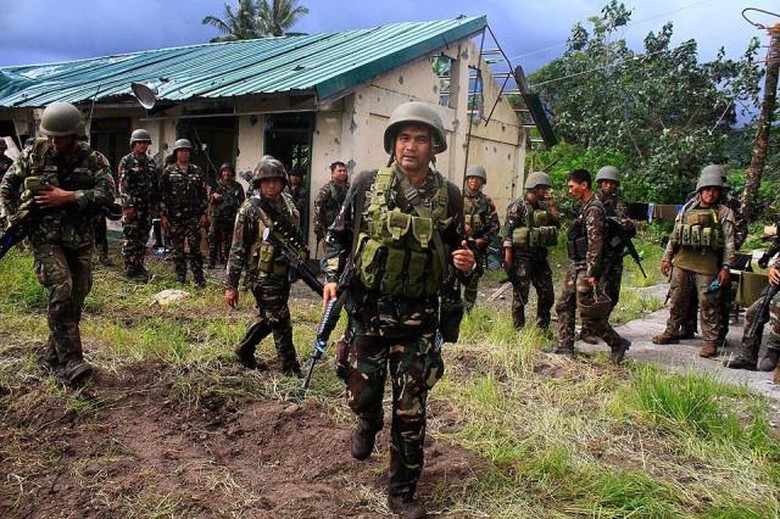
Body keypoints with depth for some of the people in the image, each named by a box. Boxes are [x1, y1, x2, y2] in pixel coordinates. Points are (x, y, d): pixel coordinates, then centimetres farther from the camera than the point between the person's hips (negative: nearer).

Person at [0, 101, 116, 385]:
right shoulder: (34, 154, 1)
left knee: (75, 298, 5)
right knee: (61, 289, -21)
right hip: (46, 237, -2)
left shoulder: (93, 159, -1)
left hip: (81, 239, 2)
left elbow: (107, 193, -13)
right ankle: (69, 361, -18)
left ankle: (54, 358, 24)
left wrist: (68, 197, -17)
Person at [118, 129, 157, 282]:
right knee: (131, 238, -4)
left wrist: (154, 203, 12)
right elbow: (123, 185, -9)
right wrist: (128, 205, -15)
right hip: (132, 205, -6)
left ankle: (139, 265, 20)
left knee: (143, 238, 10)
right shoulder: (126, 161, -3)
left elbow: (155, 184, 17)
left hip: (147, 206, 6)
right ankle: (129, 269, 1)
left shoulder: (151, 162, 14)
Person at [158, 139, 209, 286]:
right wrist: (163, 216, -4)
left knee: (195, 247, -3)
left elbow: (203, 194, 9)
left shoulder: (197, 171, 8)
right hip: (174, 216, 0)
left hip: (194, 216, 0)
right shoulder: (168, 172, 4)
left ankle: (199, 277, 1)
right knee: (177, 248, 5)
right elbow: (162, 195, 2)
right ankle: (180, 276, 16)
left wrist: (204, 213, 3)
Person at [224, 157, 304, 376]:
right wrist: (231, 285, -14)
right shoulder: (249, 211, -15)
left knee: (268, 317, 20)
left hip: (283, 273, 7)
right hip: (264, 276, -7)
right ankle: (290, 367, 15)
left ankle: (245, 351, 39)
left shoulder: (287, 202, 4)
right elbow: (237, 250, -14)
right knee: (280, 321, 0)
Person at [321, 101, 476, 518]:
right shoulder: (367, 185, -2)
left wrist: (466, 265, -11)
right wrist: (331, 278, -5)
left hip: (418, 318, 0)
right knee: (362, 395, 11)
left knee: (410, 412, 5)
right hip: (366, 311, 1)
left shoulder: (448, 197, -1)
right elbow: (338, 236, 7)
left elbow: (455, 251, 11)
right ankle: (368, 424, 49)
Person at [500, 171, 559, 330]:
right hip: (522, 256, -7)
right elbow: (507, 232, -13)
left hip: (540, 256, 7)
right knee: (520, 295, 0)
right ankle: (518, 330, 11)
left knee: (547, 294, 10)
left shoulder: (542, 206, 12)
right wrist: (508, 258, -19)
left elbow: (557, 224, 13)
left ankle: (543, 328, 24)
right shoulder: (518, 206, -9)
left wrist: (552, 205, 2)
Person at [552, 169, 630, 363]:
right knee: (563, 306, 11)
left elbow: (595, 244, -22)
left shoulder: (593, 209, -17)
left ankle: (618, 344, 11)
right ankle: (565, 347, 17)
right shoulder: (585, 208, 14)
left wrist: (592, 274, -24)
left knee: (589, 316, -4)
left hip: (586, 268, -10)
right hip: (576, 266, 10)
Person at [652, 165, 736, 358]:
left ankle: (710, 341, 7)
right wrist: (667, 257, 11)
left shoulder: (724, 213, 2)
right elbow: (674, 236, 16)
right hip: (682, 262, 4)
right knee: (677, 299, 12)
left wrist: (726, 267, -9)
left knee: (708, 304, -1)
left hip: (707, 266, -4)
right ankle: (671, 333, 25)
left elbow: (729, 243, -2)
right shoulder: (687, 209, 12)